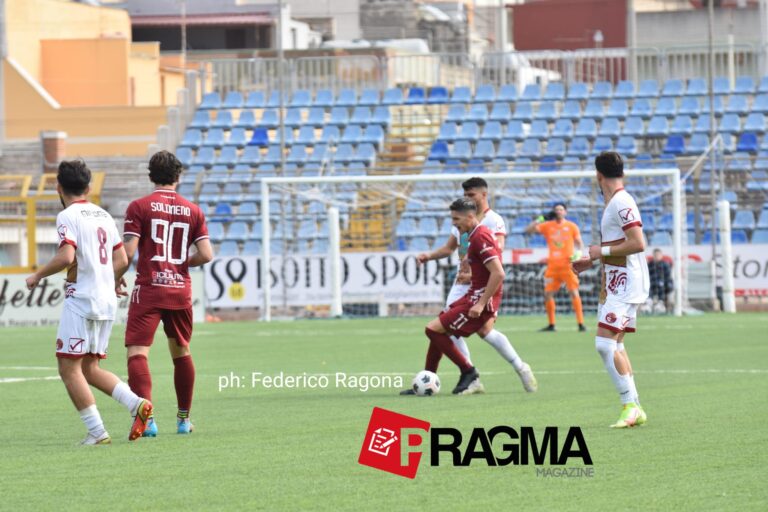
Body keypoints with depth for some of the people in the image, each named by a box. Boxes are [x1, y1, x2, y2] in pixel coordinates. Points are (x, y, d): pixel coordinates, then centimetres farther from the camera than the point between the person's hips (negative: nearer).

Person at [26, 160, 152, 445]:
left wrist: (38, 276, -7)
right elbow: (122, 261, 15)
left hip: (81, 302, -8)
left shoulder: (67, 217, -8)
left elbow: (67, 257, -21)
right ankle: (136, 403, -2)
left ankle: (97, 432, -11)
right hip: (107, 301, 8)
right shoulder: (103, 216, 15)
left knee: (69, 369, -4)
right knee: (89, 369, 15)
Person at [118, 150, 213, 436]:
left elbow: (127, 252, -11)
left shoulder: (139, 207, -4)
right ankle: (184, 419, 27)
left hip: (148, 290, -4)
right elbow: (206, 255, 0)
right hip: (181, 291, 4)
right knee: (181, 352, 20)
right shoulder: (193, 211, 6)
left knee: (137, 353, -7)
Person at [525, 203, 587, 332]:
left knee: (574, 293, -11)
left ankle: (581, 324, -10)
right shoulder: (547, 226, 7)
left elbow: (580, 243, 7)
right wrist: (539, 220, -10)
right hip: (553, 265, 3)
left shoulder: (571, 226, 3)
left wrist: (578, 254, -13)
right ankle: (551, 325, 12)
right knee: (548, 294, 1)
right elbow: (528, 230, 4)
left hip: (567, 264, -3)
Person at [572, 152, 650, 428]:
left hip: (625, 285, -11)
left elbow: (637, 243, -23)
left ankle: (630, 405, -16)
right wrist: (592, 261, 25)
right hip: (615, 284, 11)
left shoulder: (622, 203, -15)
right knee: (614, 346, 11)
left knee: (605, 343, -17)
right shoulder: (613, 203, 17)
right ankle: (635, 409, 14)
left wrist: (602, 251, -16)